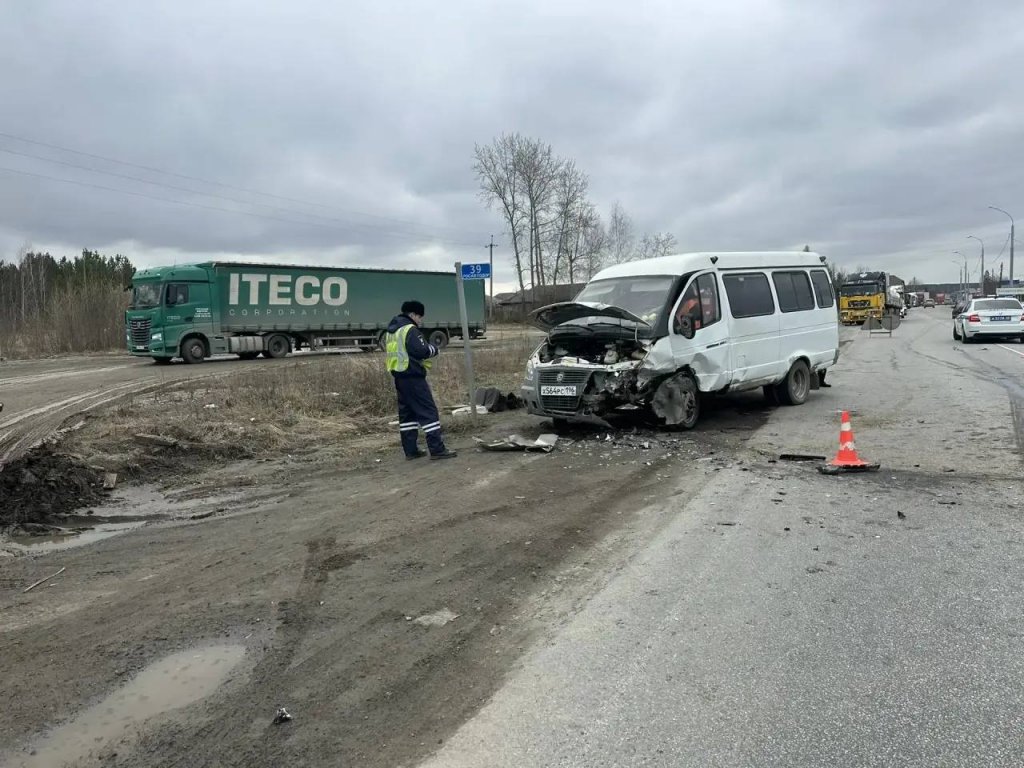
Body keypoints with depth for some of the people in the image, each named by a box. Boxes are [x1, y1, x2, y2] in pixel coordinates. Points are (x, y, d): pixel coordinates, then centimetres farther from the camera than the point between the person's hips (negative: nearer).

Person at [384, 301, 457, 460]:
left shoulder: (392, 330, 17)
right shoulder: (410, 329, -13)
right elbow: (420, 351, -20)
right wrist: (433, 349, -1)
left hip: (399, 376, 10)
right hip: (413, 377, -10)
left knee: (406, 412, 13)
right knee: (428, 411, -7)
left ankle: (410, 450, 15)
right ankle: (437, 449, -8)